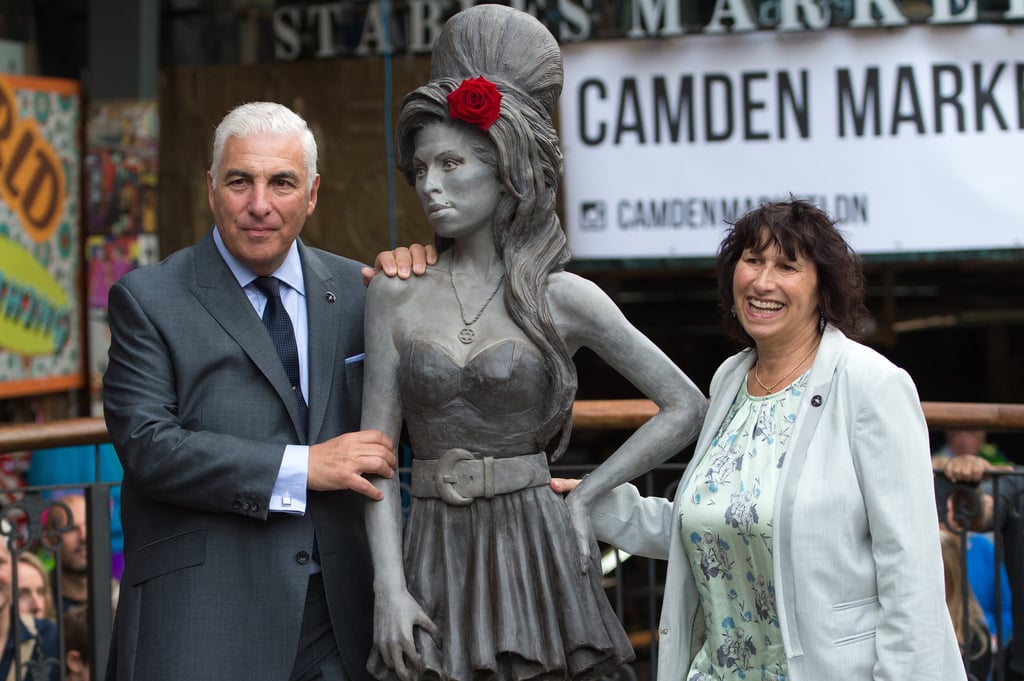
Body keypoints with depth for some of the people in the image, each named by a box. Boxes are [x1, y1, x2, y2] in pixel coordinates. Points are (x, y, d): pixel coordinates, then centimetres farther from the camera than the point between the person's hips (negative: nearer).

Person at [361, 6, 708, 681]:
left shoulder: (563, 297, 0)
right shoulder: (396, 296, 5)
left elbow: (686, 409, 4)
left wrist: (584, 497, 0)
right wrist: (390, 588, -8)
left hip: (533, 551, -2)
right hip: (433, 557, 2)